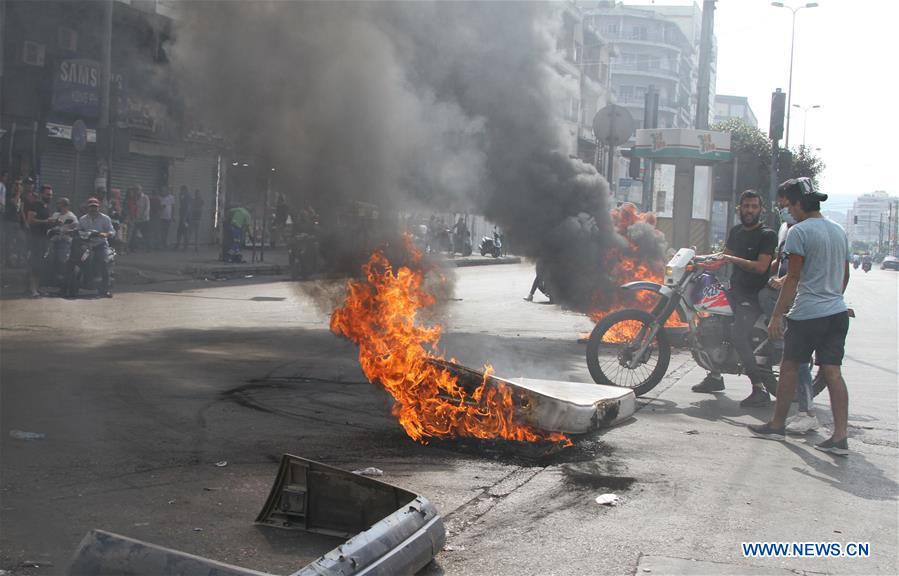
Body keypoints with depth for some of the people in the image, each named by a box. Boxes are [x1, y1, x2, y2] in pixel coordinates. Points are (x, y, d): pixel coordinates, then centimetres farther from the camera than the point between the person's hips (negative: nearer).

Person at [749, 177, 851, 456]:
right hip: (837, 312, 7)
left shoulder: (799, 231, -11)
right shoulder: (839, 231, 13)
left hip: (807, 314, -6)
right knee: (833, 373, 2)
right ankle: (840, 436, -4)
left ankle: (777, 424, 21)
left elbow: (793, 278, -13)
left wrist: (777, 316, -10)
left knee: (789, 367, 9)